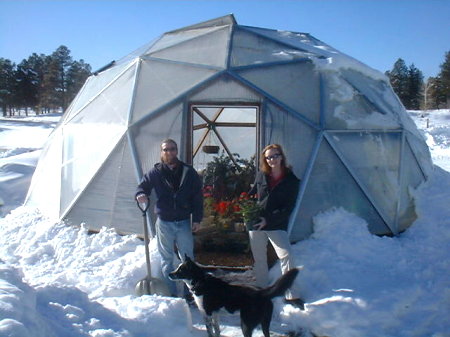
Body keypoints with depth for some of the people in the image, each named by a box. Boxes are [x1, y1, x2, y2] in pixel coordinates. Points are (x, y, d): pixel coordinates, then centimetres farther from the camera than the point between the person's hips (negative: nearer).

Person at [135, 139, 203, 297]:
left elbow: (197, 197, 1)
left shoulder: (188, 172, -2)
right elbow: (142, 186, 7)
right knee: (167, 260, 10)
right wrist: (141, 195, -18)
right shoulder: (155, 172, -3)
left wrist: (197, 219, -2)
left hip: (184, 222, 0)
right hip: (164, 223, 0)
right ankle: (171, 292, 22)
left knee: (188, 258, 8)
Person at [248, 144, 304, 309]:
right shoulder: (261, 175, 4)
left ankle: (291, 295, -11)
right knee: (259, 260, 12)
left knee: (286, 255, -17)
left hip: (276, 226, -3)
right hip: (255, 223, 4)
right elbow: (251, 194, 17)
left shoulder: (291, 181, -6)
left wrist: (268, 220, -18)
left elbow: (288, 208, -10)